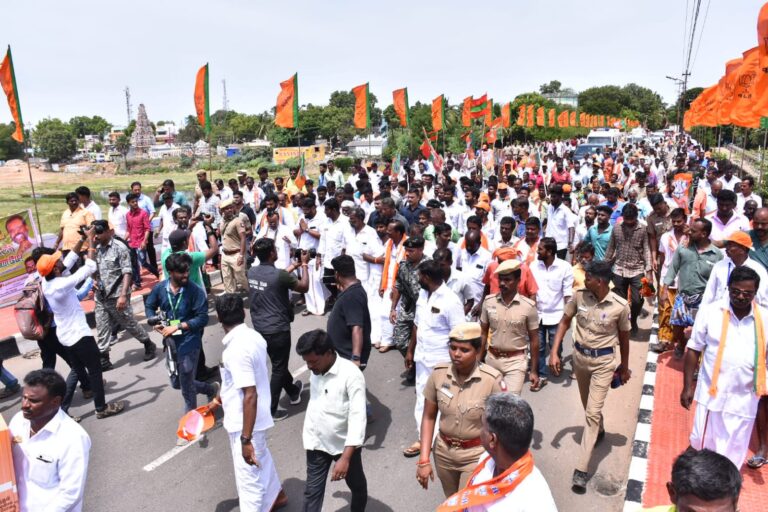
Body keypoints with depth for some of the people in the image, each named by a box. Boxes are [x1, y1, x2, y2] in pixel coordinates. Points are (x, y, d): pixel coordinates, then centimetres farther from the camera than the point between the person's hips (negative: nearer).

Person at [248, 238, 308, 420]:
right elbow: (304, 287, -8)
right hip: (277, 329, -8)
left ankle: (294, 391, 45)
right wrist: (304, 264, 4)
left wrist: (293, 265, 19)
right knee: (278, 369, 8)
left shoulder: (251, 272, -1)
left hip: (259, 327, 8)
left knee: (278, 363, 24)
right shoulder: (279, 274, -22)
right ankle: (270, 410, 15)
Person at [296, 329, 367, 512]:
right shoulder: (315, 371, -5)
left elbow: (358, 418, -28)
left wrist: (345, 457, -32)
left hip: (345, 445, -4)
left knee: (356, 485, 20)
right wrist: (308, 430, 19)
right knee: (312, 491, 7)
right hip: (317, 443, 4)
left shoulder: (351, 375, -26)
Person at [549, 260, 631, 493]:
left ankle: (581, 470, -3)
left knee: (592, 413, -7)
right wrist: (554, 352, -7)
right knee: (589, 406, 24)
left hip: (603, 361, -4)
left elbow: (624, 337, -2)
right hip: (579, 356, 4)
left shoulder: (620, 306, -18)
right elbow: (565, 322, 0)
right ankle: (599, 430, 58)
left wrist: (624, 366, 9)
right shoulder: (579, 296, -12)